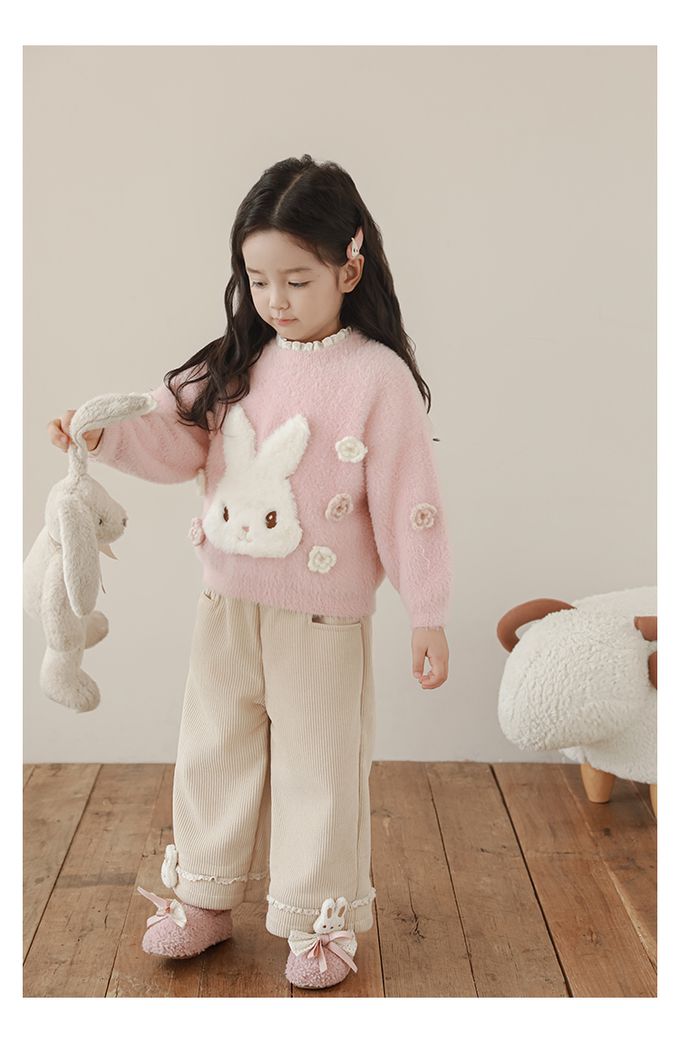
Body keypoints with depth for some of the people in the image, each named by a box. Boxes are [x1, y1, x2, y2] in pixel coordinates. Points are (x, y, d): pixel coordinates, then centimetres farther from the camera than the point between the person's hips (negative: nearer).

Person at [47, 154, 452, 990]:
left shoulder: (379, 378, -12)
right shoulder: (236, 364, 3)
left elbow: (407, 503, -12)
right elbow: (174, 440, 2)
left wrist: (427, 614, -11)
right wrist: (105, 436, -18)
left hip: (324, 616, -5)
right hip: (227, 605, 5)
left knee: (318, 765, 9)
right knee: (214, 750, 17)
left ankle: (318, 920, 28)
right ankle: (206, 897, 36)